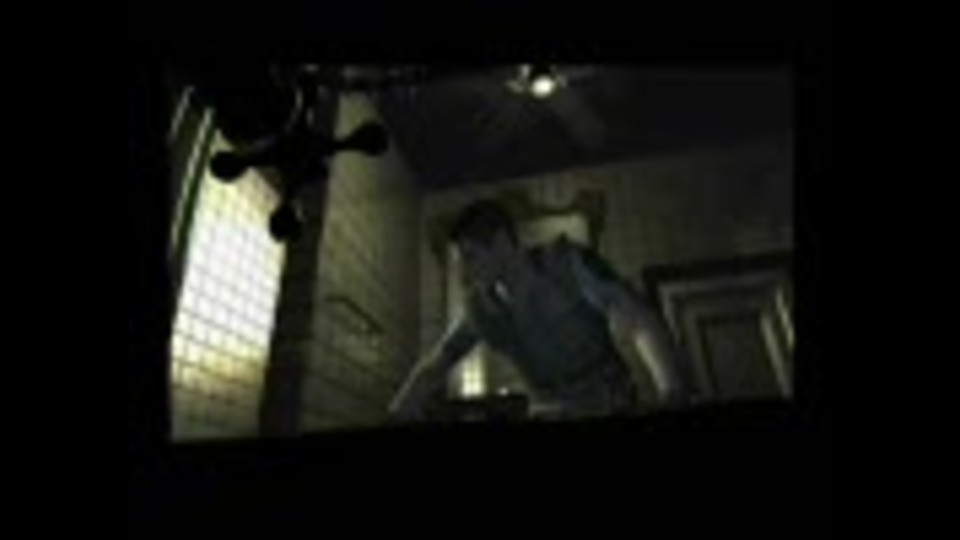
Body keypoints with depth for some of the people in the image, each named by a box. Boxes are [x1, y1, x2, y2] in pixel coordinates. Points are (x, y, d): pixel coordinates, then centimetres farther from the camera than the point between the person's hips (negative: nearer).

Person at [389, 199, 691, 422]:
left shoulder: (570, 265, -15)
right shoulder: (479, 308, -3)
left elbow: (640, 320, -25)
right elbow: (433, 369, 3)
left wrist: (672, 393, -41)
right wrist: (395, 417, -11)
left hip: (611, 412, -3)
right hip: (550, 416, 4)